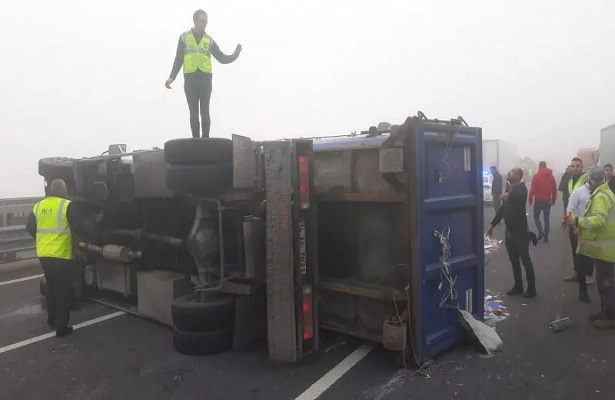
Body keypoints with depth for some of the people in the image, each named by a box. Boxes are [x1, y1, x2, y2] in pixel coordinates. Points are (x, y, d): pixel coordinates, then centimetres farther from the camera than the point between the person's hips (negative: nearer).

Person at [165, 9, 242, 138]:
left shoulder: (209, 39, 13)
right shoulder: (184, 37, 11)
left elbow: (222, 58, 9)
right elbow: (178, 59, 9)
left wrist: (234, 56, -11)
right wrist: (172, 77, -2)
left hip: (205, 78, 0)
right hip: (190, 79, 0)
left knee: (205, 112, -3)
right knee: (193, 112, 0)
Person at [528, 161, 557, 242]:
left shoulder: (536, 176, -10)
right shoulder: (551, 176, 4)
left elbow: (532, 189, -13)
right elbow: (554, 189, 7)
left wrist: (530, 199, -3)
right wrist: (553, 200, 17)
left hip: (538, 200, -4)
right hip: (548, 201, 4)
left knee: (536, 216, 11)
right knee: (547, 218, 11)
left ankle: (541, 232, -5)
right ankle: (546, 236, 11)